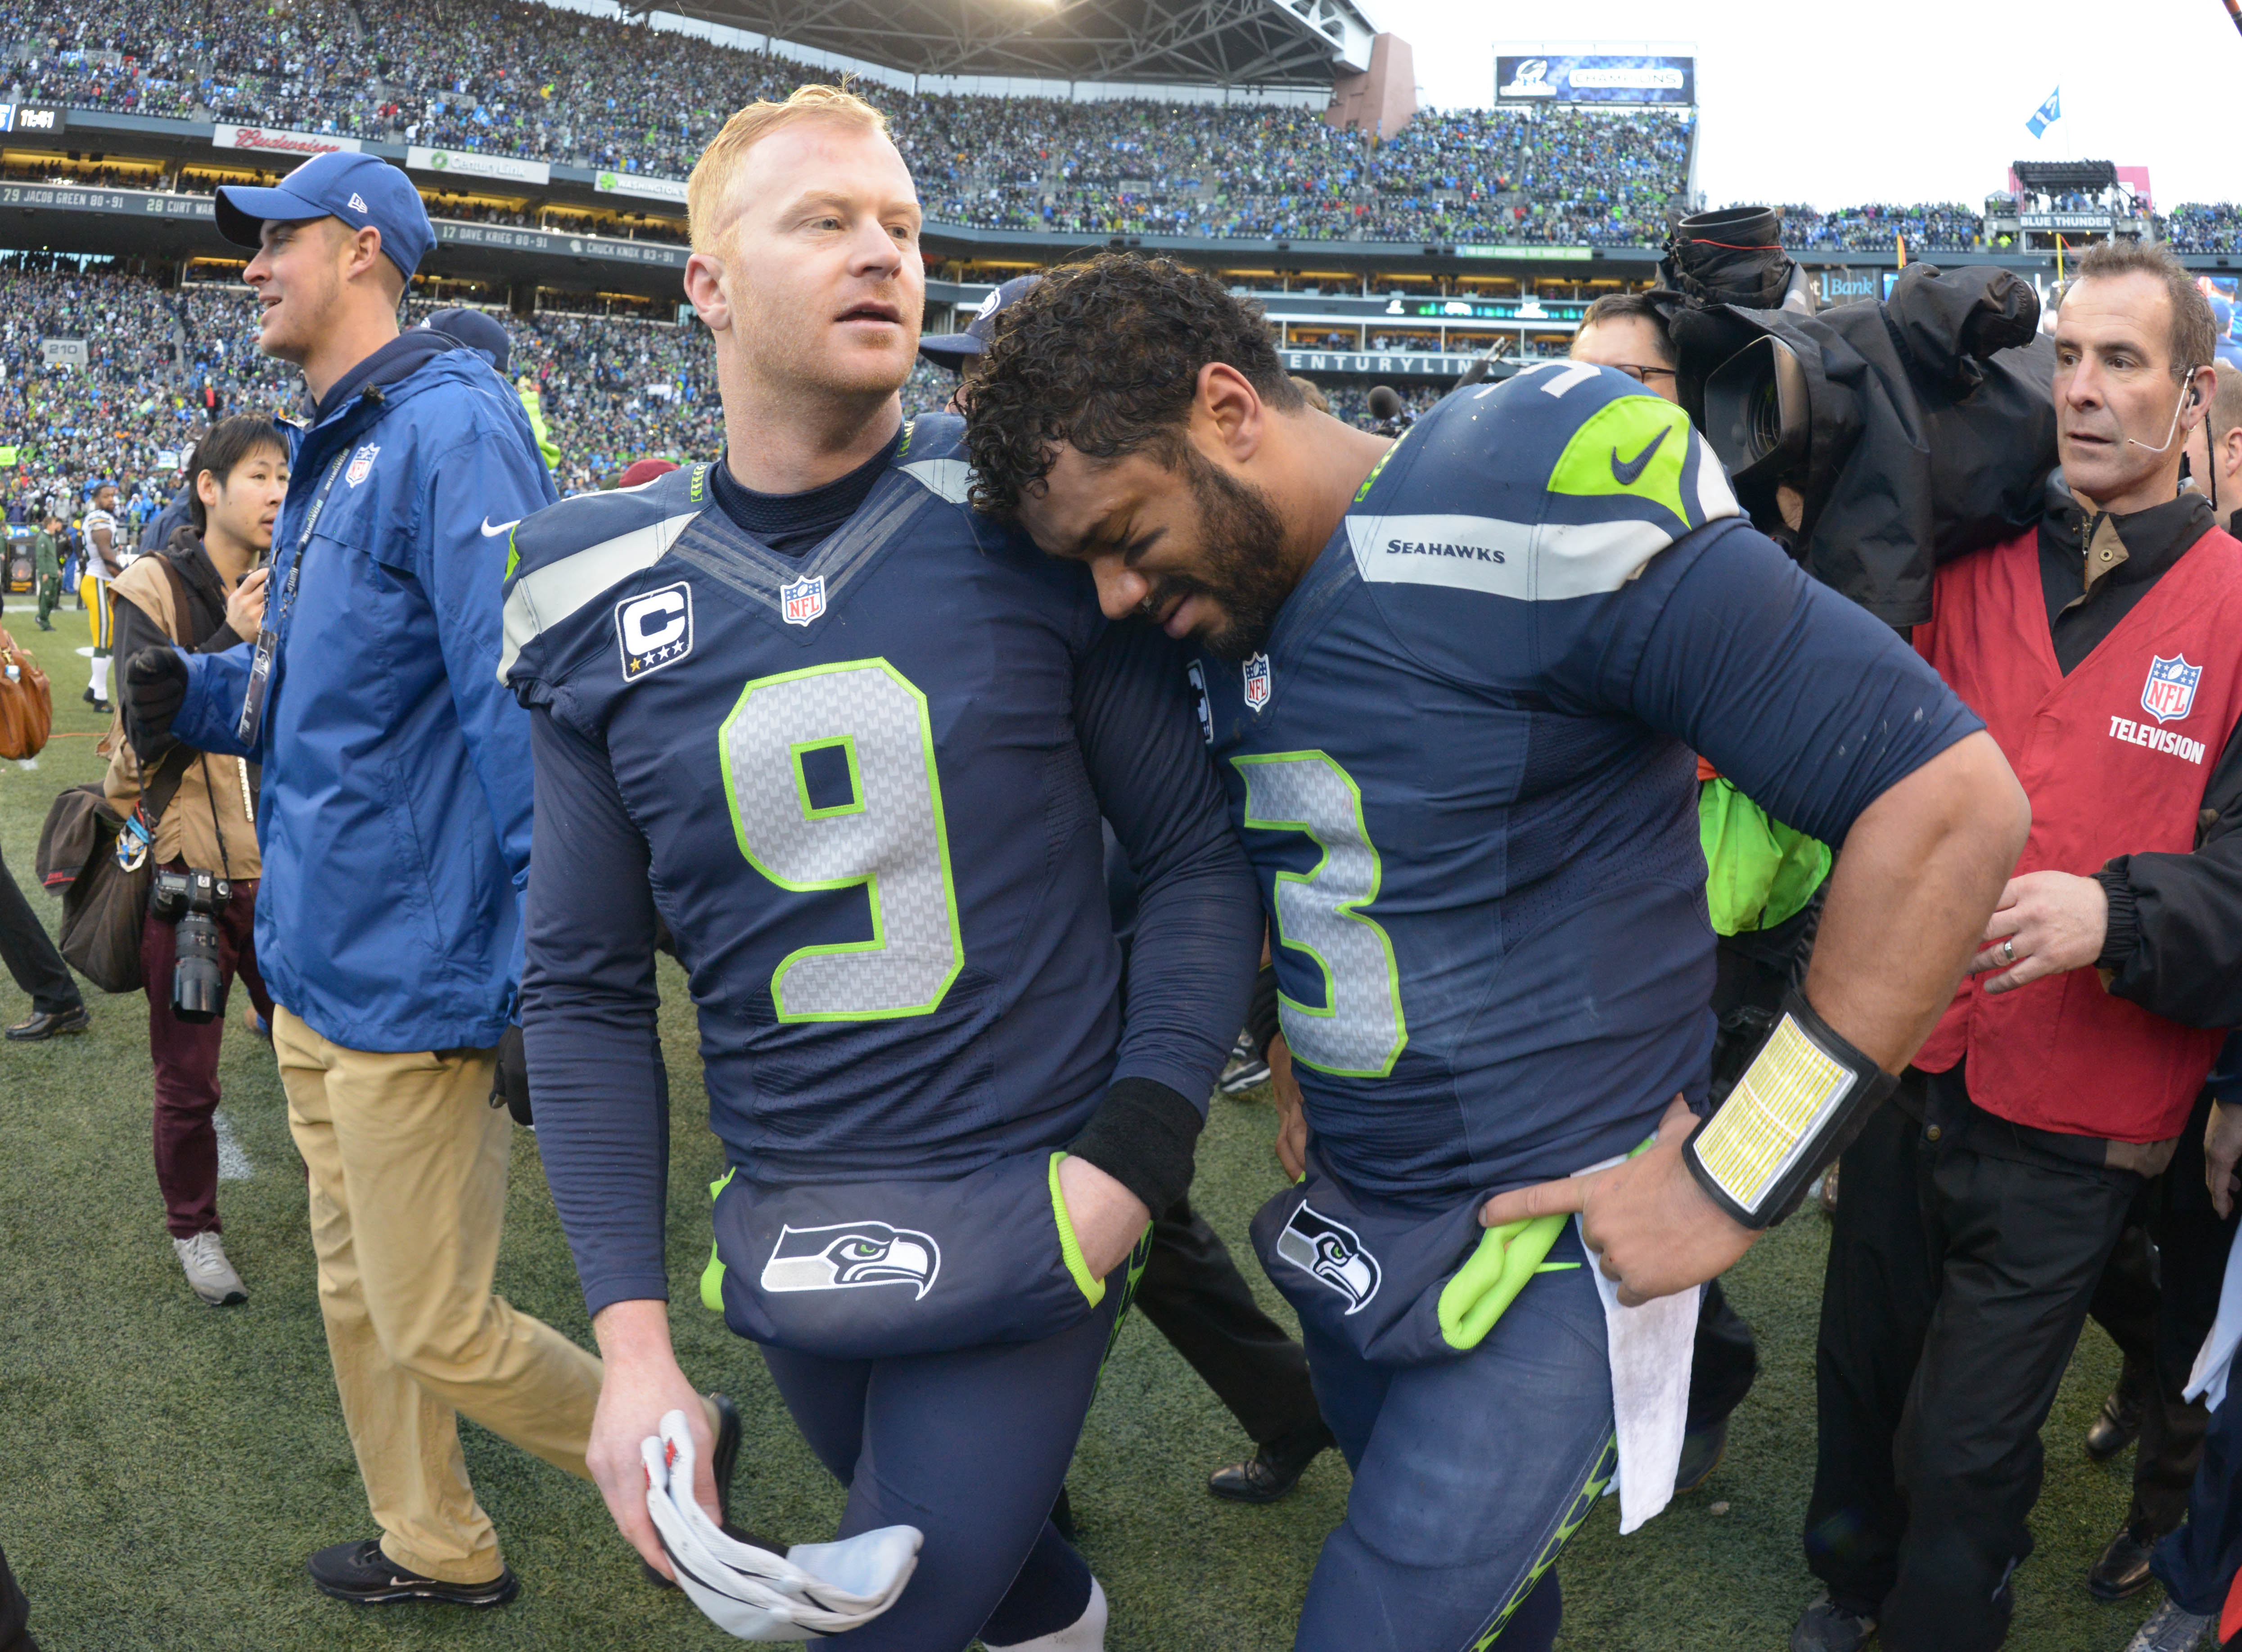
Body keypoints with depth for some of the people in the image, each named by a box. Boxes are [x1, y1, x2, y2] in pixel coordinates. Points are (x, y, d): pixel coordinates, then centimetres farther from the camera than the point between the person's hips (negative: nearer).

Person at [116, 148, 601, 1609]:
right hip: (314, 966, 10)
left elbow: (522, 710, -23)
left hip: (414, 979, -10)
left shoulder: (450, 428, -16)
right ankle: (438, 1551, 38)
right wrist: (199, 694, 1)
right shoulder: (332, 451, 14)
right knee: (359, 1299, 20)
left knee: (438, 1330, 0)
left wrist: (541, 979, -25)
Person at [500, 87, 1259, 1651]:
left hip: (1030, 1219, -3)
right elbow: (587, 991, 2)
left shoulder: (1034, 522, -8)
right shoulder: (597, 607, -2)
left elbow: (1200, 849, -2)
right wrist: (633, 1334, -3)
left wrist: (1138, 1154, -12)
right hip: (791, 1233, 3)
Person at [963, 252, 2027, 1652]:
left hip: (1546, 1254, -7)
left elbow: (1954, 799, -24)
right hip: (1351, 1226, 7)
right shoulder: (1221, 620, 1)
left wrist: (1738, 1182, -20)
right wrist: (1299, 1074, 13)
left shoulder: (1518, 509, -23)